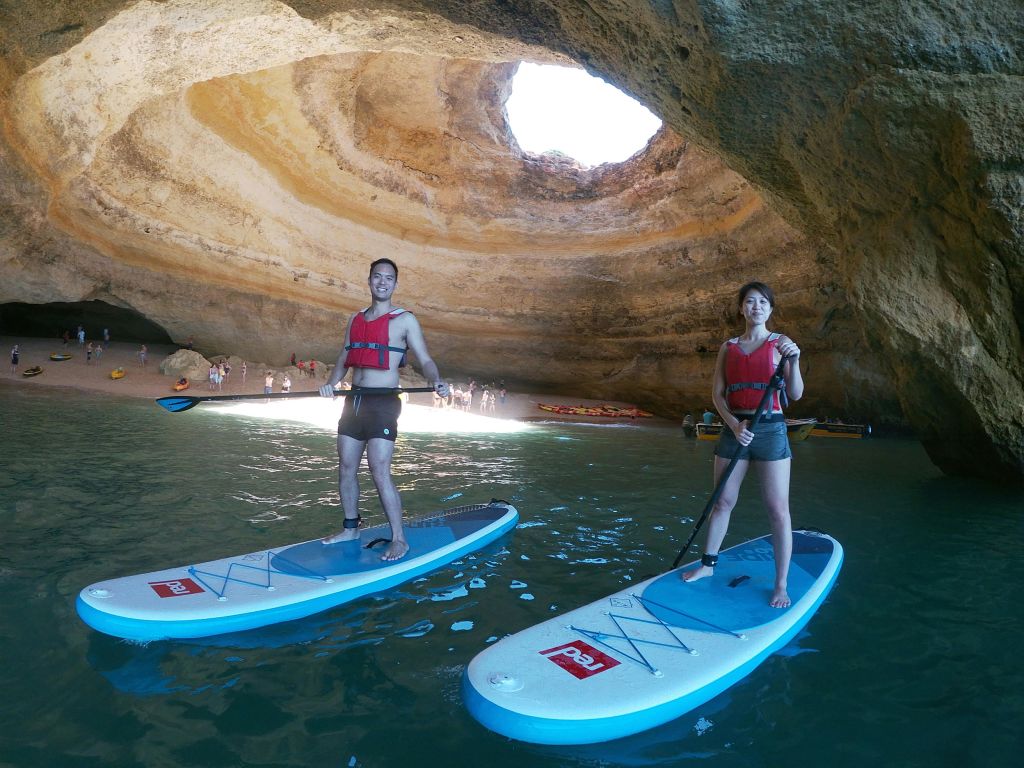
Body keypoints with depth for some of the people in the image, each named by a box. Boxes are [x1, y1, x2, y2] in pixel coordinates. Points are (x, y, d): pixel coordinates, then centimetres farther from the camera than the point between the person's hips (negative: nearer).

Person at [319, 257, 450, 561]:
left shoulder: (404, 320, -1)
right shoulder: (355, 320, 16)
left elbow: (425, 360, -6)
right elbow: (343, 361, 18)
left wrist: (436, 381, -27)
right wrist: (331, 383, -2)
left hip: (382, 403, -6)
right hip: (353, 400, 6)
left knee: (380, 473, -12)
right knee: (346, 468, 11)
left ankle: (399, 539, -2)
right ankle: (350, 528, 28)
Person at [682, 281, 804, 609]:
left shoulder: (780, 344, 1)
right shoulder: (728, 348, 9)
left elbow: (795, 394, -5)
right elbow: (717, 394, 5)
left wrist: (794, 361, -22)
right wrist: (734, 424, -11)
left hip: (770, 430, -3)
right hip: (734, 429, 3)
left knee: (778, 510, -2)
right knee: (722, 502, 11)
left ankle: (781, 585, 7)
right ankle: (708, 564, 28)